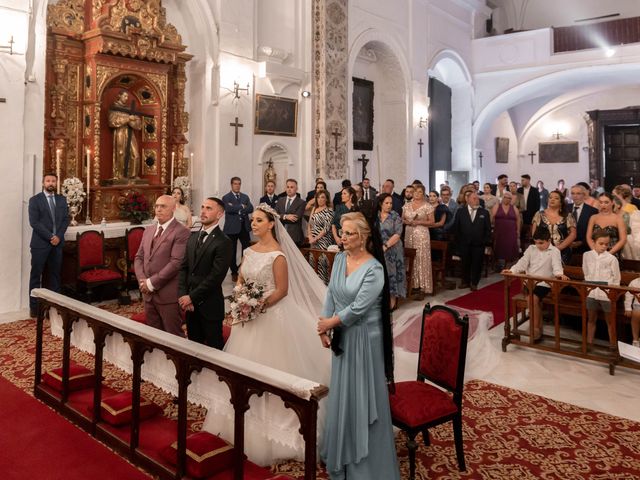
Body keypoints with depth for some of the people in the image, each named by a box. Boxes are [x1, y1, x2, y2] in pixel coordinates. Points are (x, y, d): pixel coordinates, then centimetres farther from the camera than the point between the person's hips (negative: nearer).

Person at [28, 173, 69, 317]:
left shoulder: (62, 199, 10)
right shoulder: (35, 200, -2)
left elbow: (66, 220, 7)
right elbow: (34, 222, -10)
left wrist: (58, 236, -8)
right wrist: (50, 237, -15)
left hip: (57, 243, 4)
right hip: (40, 243, -4)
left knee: (55, 275, 9)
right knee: (36, 276, 1)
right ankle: (34, 306, 8)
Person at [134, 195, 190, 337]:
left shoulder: (181, 232, -11)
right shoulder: (148, 231, 15)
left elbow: (176, 262, -19)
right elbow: (139, 257, 14)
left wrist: (152, 282, -15)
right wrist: (142, 280, -4)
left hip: (168, 294, -7)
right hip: (148, 293, 7)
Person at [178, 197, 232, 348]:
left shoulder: (223, 242, -14)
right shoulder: (193, 237, 8)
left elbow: (216, 276, -18)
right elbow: (183, 268, 6)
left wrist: (192, 297, -14)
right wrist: (182, 295, -6)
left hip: (210, 305, -6)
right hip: (190, 303, 6)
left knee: (213, 347, 9)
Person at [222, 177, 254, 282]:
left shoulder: (245, 197, 12)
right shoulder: (226, 197, -2)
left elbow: (251, 209, -4)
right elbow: (228, 209, -21)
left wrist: (237, 208, -14)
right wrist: (242, 206, -12)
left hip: (244, 227, 3)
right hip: (232, 228, -3)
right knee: (232, 251, 4)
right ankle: (234, 272, 16)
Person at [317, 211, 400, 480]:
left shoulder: (374, 269, -20)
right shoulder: (340, 258, 1)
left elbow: (358, 308, -21)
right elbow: (331, 294, 3)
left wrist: (330, 323, -10)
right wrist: (323, 326, -6)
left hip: (363, 338, -6)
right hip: (342, 335, 7)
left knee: (361, 395, 5)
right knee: (341, 393, 19)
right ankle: (340, 451, 40)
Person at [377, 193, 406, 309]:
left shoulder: (395, 217, -4)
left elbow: (397, 234, -13)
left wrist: (386, 246, -19)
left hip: (392, 250, -3)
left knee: (391, 273, 0)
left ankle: (392, 301, 7)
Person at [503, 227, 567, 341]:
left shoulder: (554, 251, 1)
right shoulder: (531, 249, 12)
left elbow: (556, 264, -15)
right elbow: (523, 262, 5)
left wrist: (559, 274, -38)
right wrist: (512, 270, -12)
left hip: (544, 283, -3)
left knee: (534, 298, -26)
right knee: (531, 298, -23)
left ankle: (535, 327, -10)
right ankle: (538, 326, -8)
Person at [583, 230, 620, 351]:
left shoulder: (611, 258, -7)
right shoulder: (587, 255, 1)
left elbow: (617, 278, -1)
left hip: (607, 294, -3)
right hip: (591, 293, 3)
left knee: (610, 321, 9)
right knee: (591, 319, 13)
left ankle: (612, 344, 19)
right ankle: (589, 342, 23)